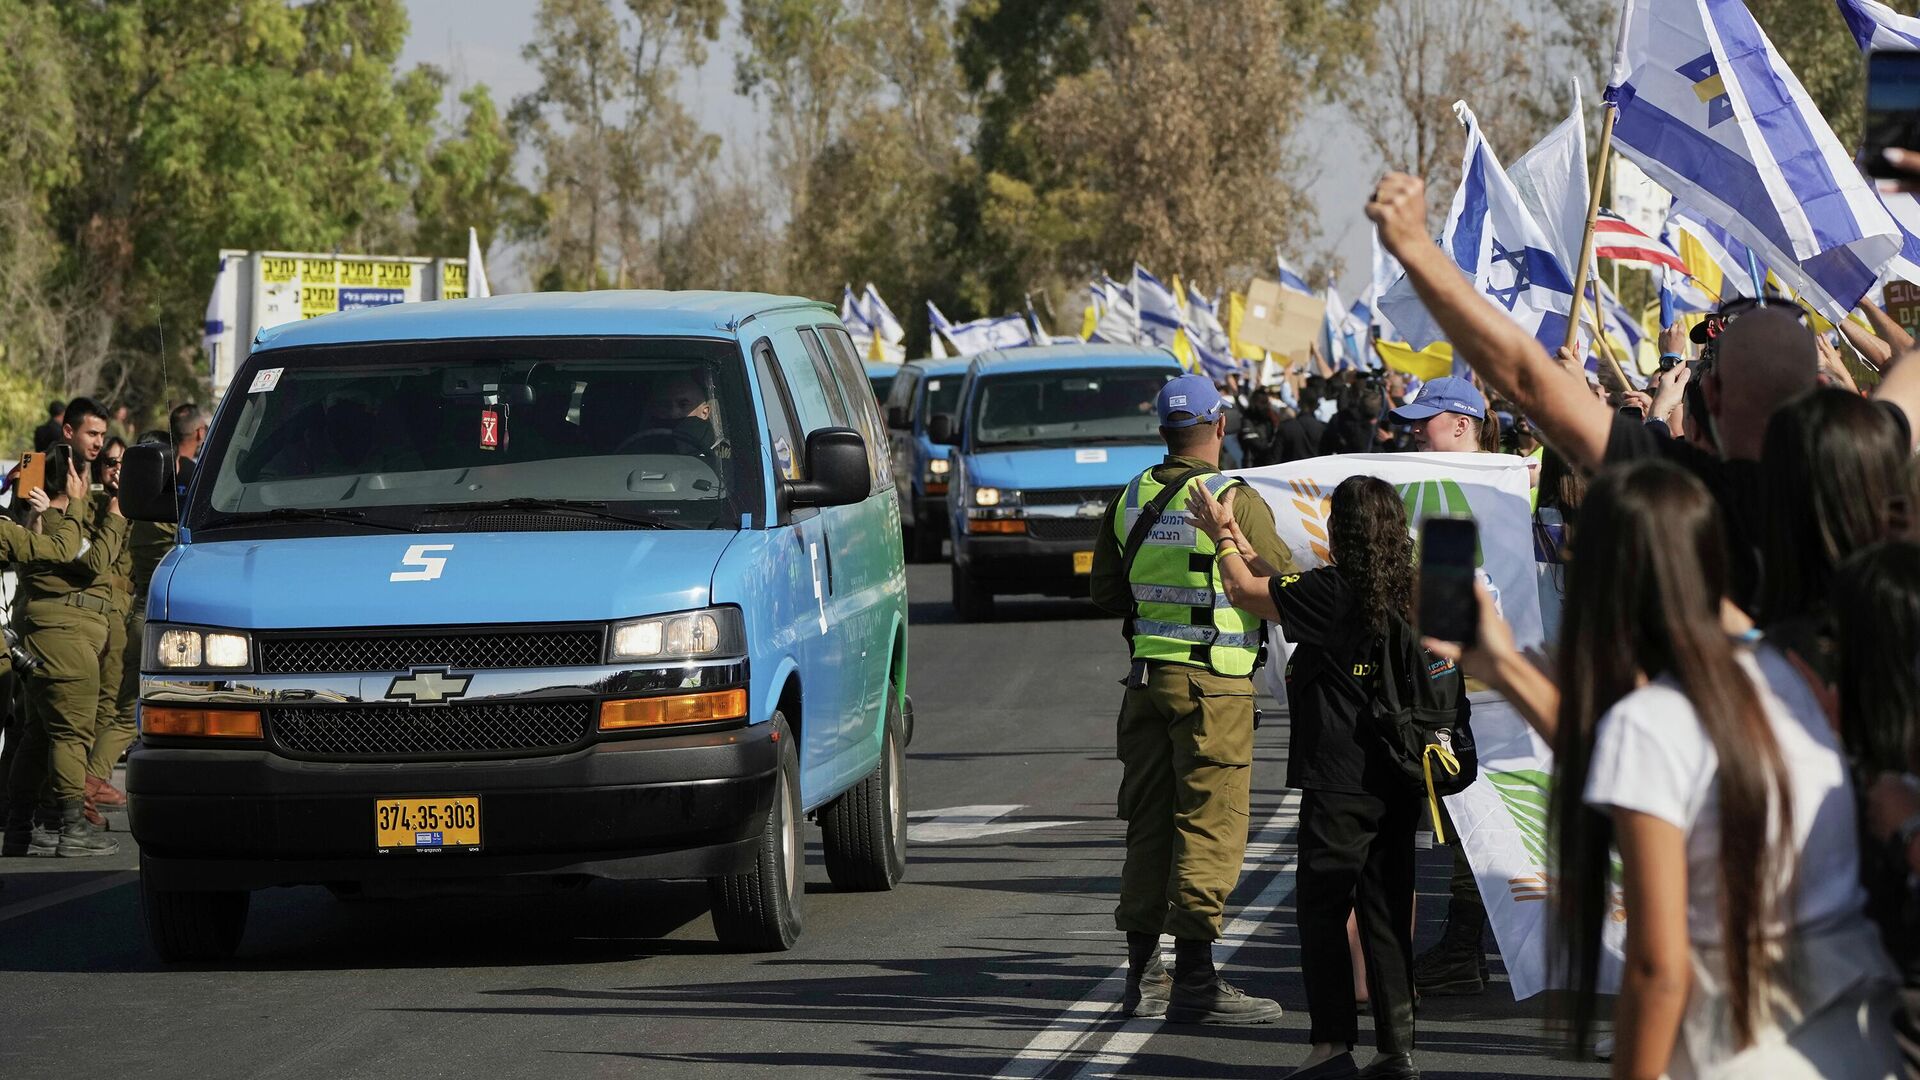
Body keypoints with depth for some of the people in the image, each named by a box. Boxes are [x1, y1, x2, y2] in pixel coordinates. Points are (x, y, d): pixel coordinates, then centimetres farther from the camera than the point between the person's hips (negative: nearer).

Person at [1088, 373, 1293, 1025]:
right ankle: (1194, 980, -5)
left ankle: (1143, 973, 17)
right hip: (1214, 683, -6)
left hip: (1146, 677, 6)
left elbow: (1107, 593, 13)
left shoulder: (1129, 500, 6)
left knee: (1148, 823, 13)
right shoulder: (1238, 503, -11)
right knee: (1209, 827, -3)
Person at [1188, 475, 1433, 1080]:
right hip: (1399, 781, 7)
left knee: (1322, 911, 2)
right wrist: (1240, 543, 29)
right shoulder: (1406, 594, 6)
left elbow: (1244, 590, -3)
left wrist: (1223, 536, 16)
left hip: (1340, 781, -7)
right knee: (1387, 914, 10)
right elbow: (1285, 593, 20)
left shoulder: (1335, 591, -15)